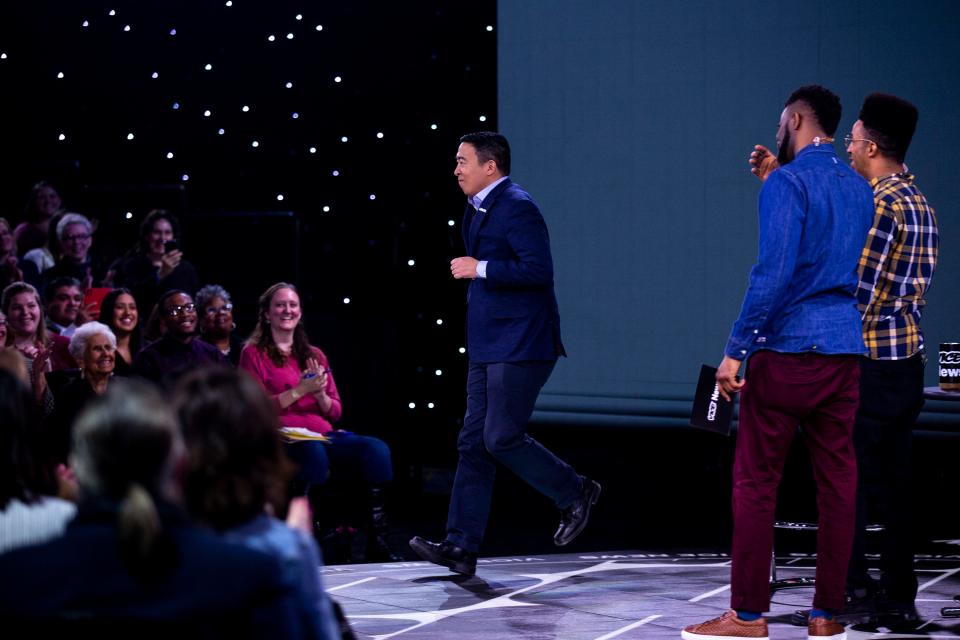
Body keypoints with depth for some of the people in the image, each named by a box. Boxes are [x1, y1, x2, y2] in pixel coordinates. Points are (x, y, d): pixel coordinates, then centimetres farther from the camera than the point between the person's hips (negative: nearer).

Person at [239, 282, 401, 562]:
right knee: (313, 453, -41)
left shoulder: (315, 356, 23)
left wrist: (320, 394, -1)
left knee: (377, 450, -24)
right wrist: (299, 391, -9)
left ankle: (377, 544, -25)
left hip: (322, 434, 5)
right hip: (279, 438, -5)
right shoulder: (254, 354, 9)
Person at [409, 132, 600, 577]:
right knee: (473, 443, 5)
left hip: (519, 346, -10)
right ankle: (461, 547, 4)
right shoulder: (479, 209, 16)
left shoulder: (517, 207, -14)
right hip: (489, 347, 10)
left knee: (502, 438, -10)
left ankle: (574, 494, 10)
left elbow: (539, 270, -24)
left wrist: (480, 269, -19)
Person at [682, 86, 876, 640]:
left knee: (756, 483, -1)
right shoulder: (860, 189, 13)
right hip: (847, 347, 7)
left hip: (787, 347, -7)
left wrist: (737, 350, -15)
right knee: (838, 482, 7)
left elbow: (774, 272, -18)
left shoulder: (787, 184, -9)